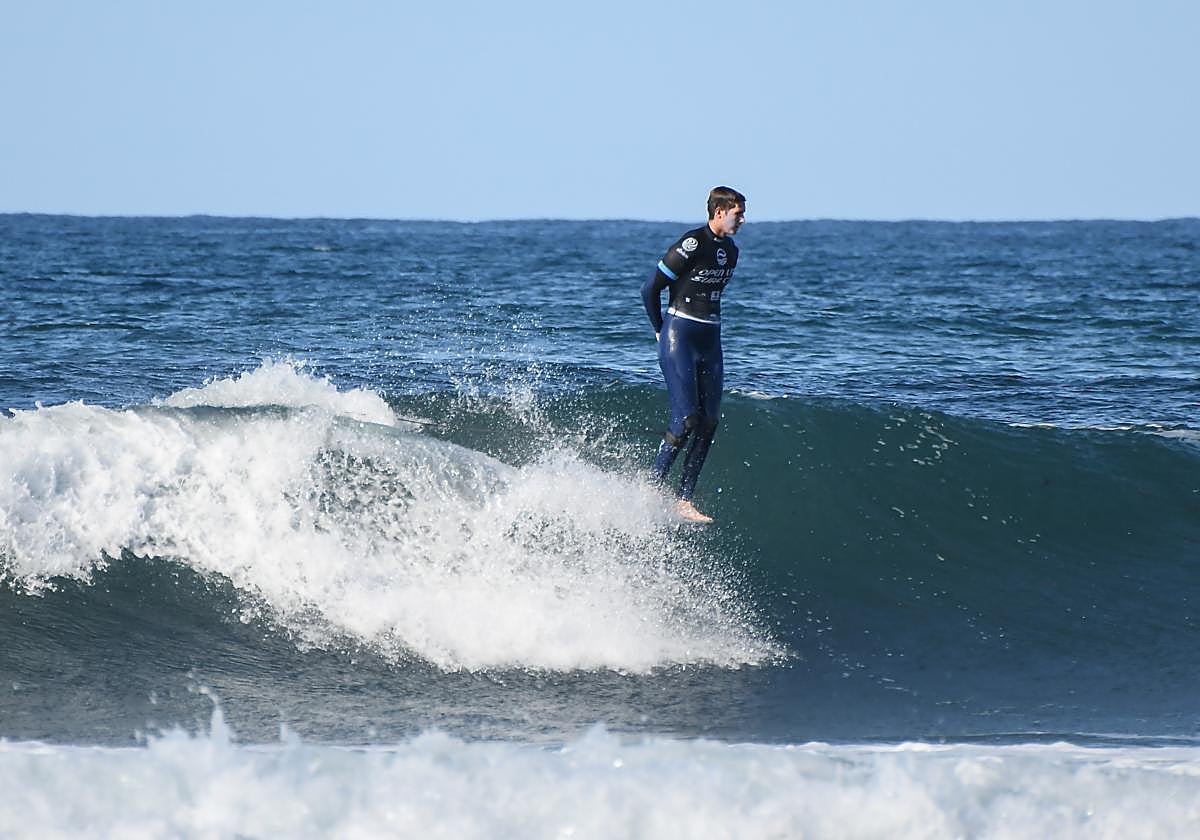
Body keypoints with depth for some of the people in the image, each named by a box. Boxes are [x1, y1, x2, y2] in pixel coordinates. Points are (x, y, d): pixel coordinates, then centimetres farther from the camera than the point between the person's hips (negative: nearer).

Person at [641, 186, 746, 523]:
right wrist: (661, 331, 2)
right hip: (679, 338, -8)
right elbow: (650, 289, -9)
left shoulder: (730, 251, 10)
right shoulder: (691, 245, -15)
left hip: (710, 342, 8)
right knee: (686, 419, -14)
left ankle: (684, 501, 5)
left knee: (709, 422, 2)